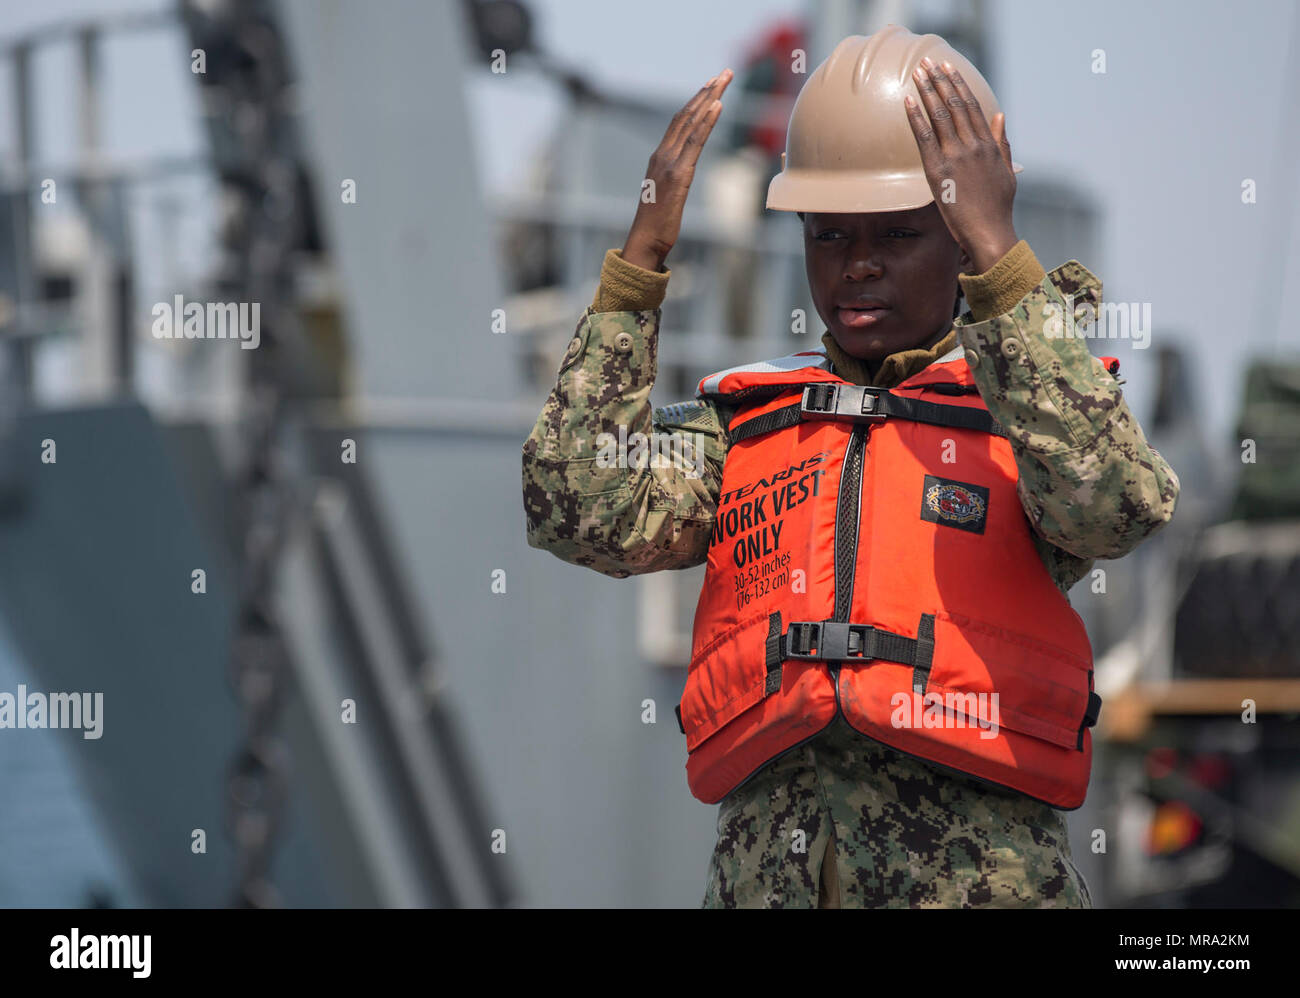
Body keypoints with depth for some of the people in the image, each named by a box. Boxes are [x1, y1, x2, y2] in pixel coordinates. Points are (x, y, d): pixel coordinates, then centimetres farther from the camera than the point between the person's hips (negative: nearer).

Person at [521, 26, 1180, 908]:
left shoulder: (1033, 404, 11)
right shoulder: (741, 422, 19)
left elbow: (1117, 504, -12)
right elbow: (582, 513, 2)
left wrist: (998, 251, -12)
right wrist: (645, 251, 3)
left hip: (984, 868, -2)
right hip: (762, 861, 2)